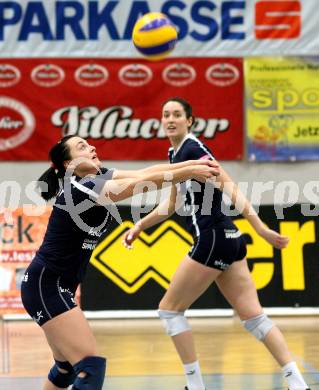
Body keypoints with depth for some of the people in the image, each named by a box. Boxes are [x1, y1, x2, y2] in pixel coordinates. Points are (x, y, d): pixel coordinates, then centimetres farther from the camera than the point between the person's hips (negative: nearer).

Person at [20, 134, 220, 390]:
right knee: (91, 367, -16)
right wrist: (190, 171, -24)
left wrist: (194, 163, -12)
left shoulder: (96, 177, 6)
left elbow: (143, 173, -3)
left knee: (66, 368, 20)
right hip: (46, 288, -10)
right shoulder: (81, 189, -21)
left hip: (54, 287, 10)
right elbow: (144, 181, -27)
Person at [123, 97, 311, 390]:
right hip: (228, 240, 9)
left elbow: (229, 186, -21)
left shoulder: (192, 149, -11)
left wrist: (260, 228, -29)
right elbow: (172, 204, 28)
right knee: (253, 316, 4)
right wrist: (139, 226, 25)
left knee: (170, 309, 4)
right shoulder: (175, 154, 17)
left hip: (213, 239, -9)